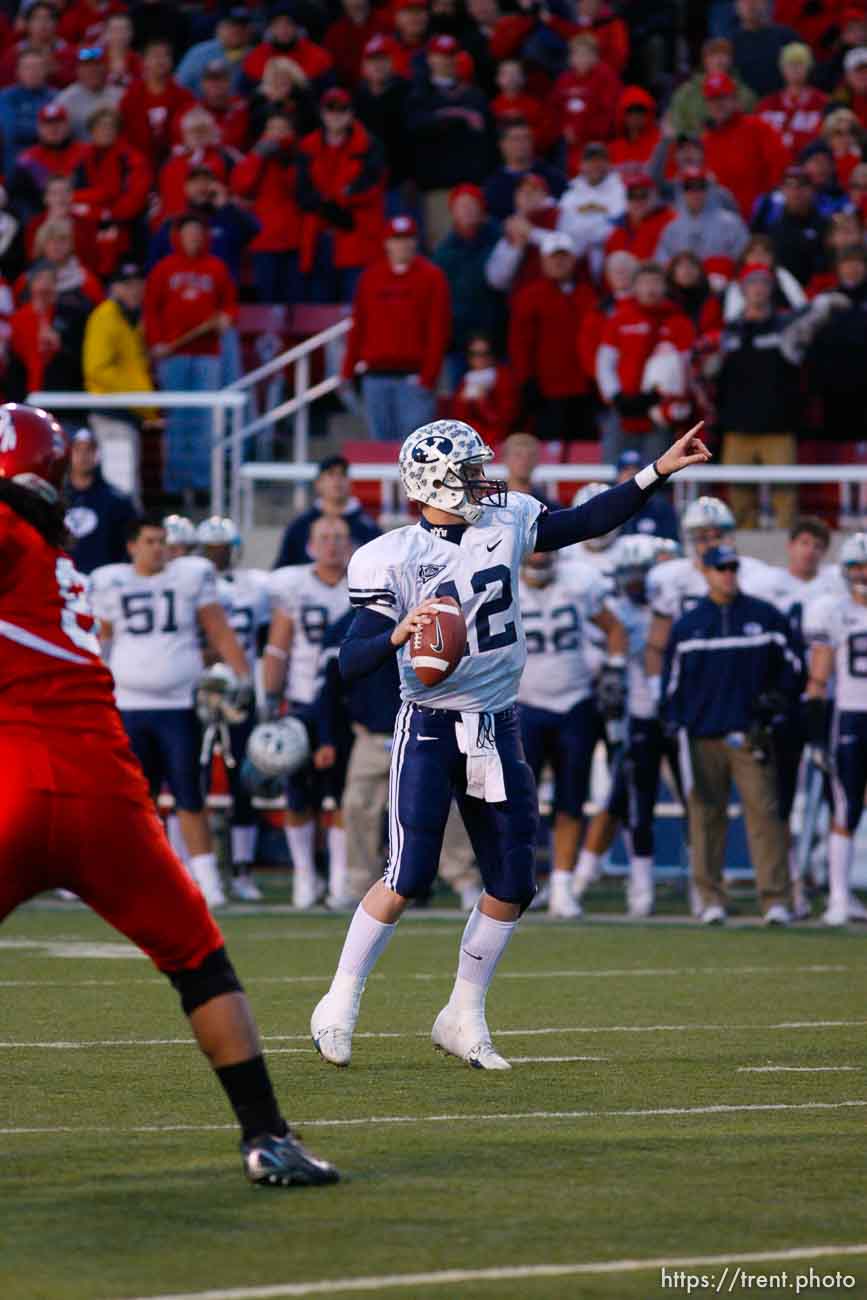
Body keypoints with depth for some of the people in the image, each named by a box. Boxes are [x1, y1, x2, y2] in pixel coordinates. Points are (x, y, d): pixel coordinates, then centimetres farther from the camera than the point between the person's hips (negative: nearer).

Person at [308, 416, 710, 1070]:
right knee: (409, 876, -12)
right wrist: (397, 634, -34)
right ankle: (339, 1005, 3)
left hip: (496, 729, 5)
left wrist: (659, 471, 5)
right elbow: (352, 664, -14)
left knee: (512, 886, 3)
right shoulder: (393, 558, -11)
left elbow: (587, 523, 11)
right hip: (430, 728, -5)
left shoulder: (506, 523, 3)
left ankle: (464, 1017, 16)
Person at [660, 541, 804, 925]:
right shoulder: (687, 624, 8)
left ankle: (775, 898, -9)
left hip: (750, 734, -1)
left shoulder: (764, 617, 6)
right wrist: (673, 725, 5)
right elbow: (672, 679, 12)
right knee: (706, 815, 2)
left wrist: (777, 702, 2)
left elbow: (793, 665, 13)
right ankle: (710, 897, 9)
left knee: (764, 813, -8)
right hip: (702, 733, 1)